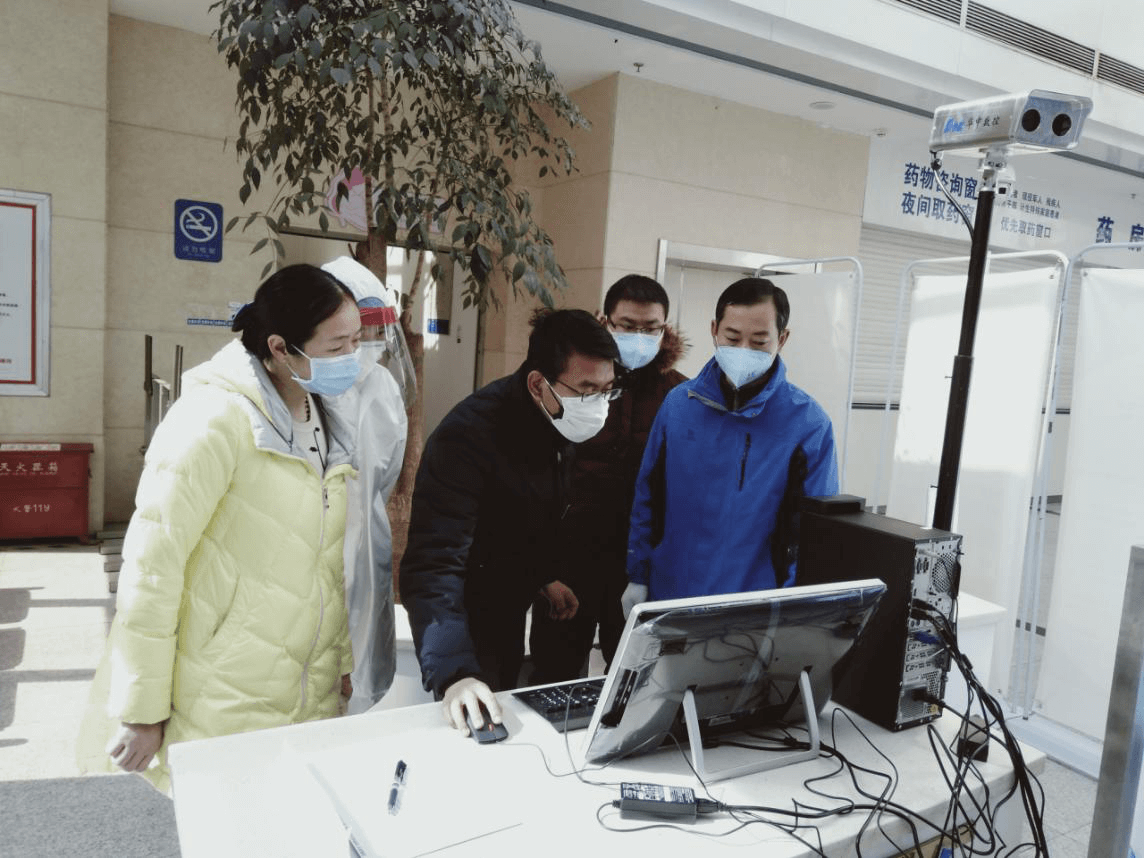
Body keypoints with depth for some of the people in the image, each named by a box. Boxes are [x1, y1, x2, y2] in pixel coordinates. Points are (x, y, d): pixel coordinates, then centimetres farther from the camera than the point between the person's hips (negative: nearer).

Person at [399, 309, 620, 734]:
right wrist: (454, 674, -52)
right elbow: (434, 563, -43)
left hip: (511, 609, 8)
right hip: (462, 619, -7)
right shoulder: (469, 434, -35)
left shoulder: (560, 422, -8)